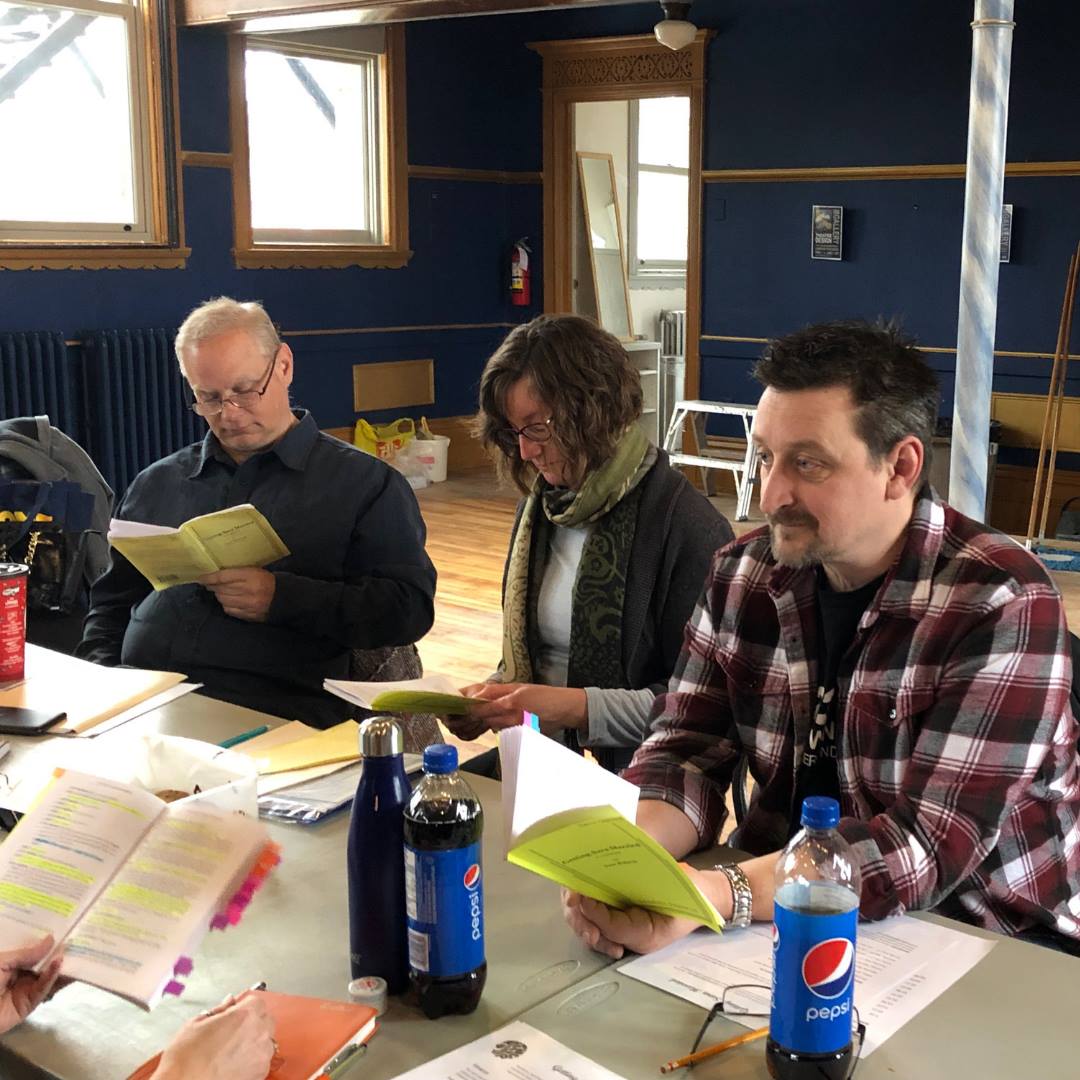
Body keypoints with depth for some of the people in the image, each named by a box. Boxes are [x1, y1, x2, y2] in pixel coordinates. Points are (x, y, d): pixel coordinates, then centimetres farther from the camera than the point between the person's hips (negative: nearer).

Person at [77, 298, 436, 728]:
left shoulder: (367, 483, 9)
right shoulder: (156, 484, 25)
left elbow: (410, 607, -1)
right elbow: (111, 603, 30)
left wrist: (280, 598, -12)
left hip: (276, 712, -5)